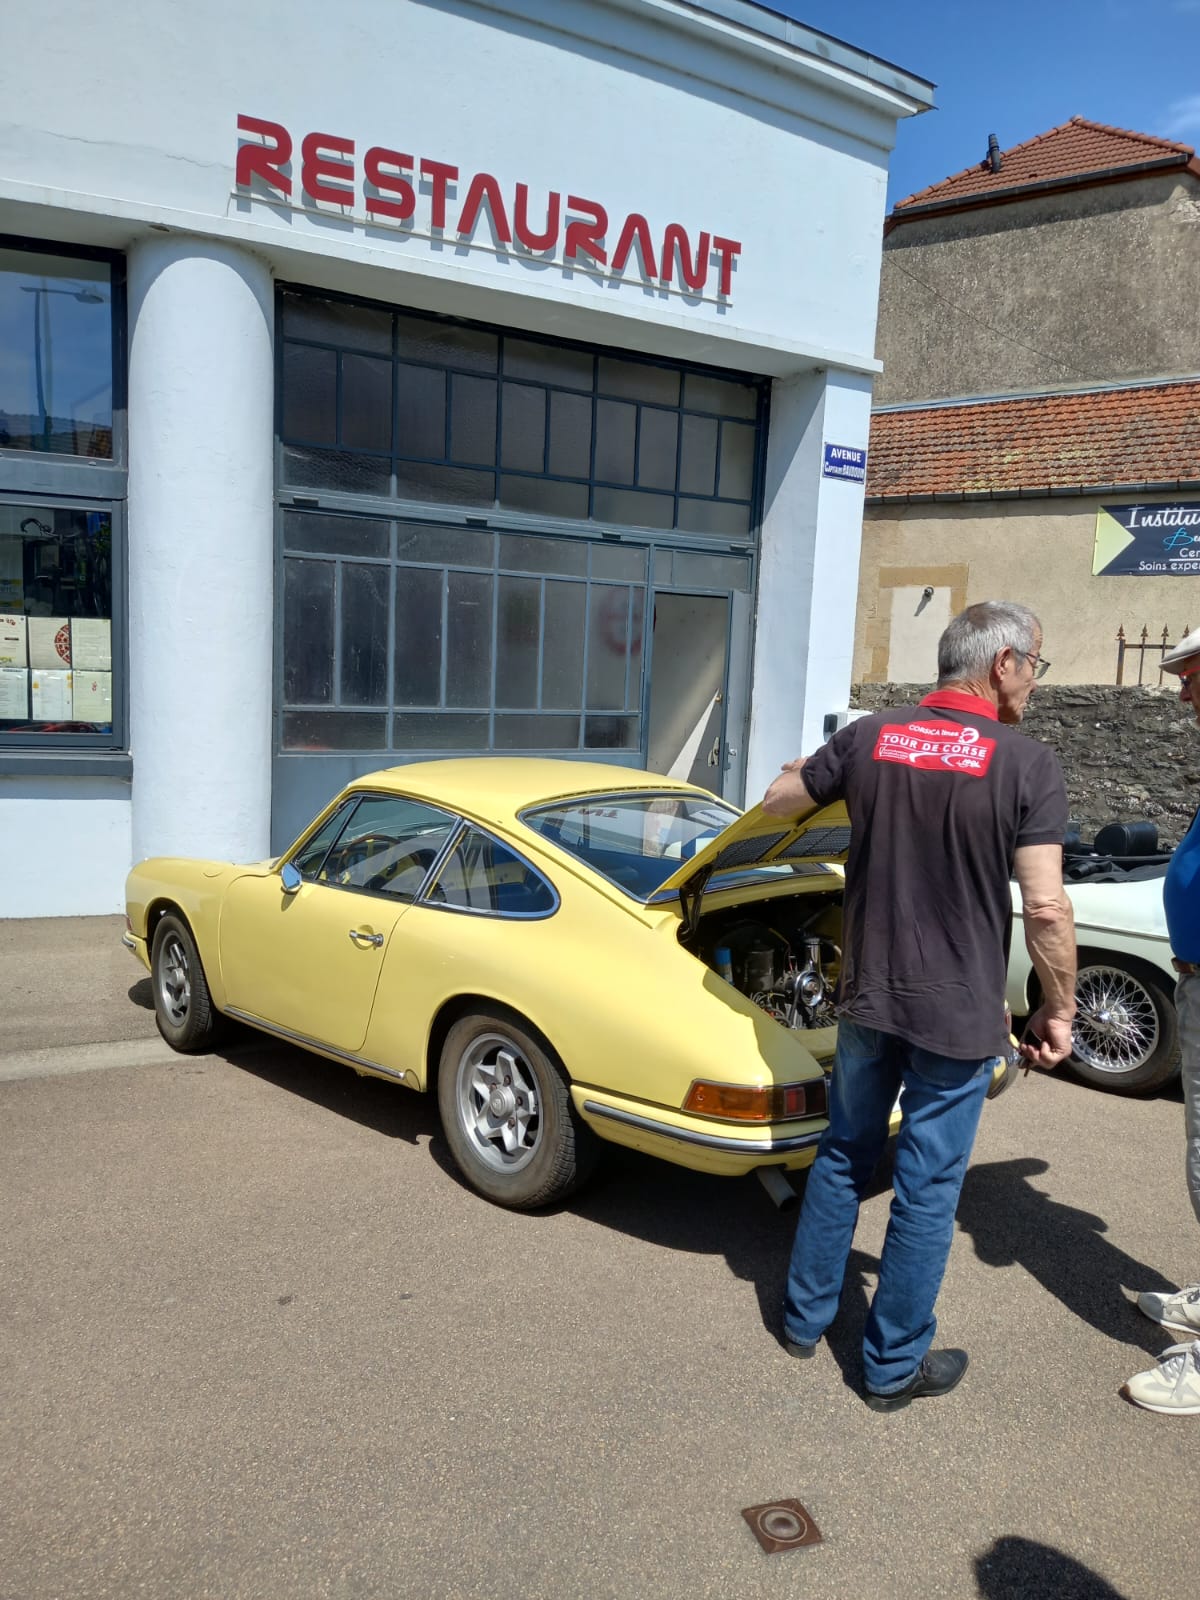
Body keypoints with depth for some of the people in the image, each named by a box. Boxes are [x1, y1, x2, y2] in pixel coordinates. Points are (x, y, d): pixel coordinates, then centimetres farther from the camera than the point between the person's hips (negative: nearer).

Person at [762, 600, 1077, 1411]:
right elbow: (1046, 907, -17)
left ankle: (805, 1316, 36)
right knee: (928, 1190, 11)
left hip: (868, 999, 4)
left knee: (843, 1158, 21)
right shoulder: (1027, 764, -14)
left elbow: (778, 801, 11)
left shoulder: (869, 737, -3)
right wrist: (1059, 1011, -5)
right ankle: (894, 1365, 26)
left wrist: (831, 775, 31)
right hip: (959, 1015, -4)